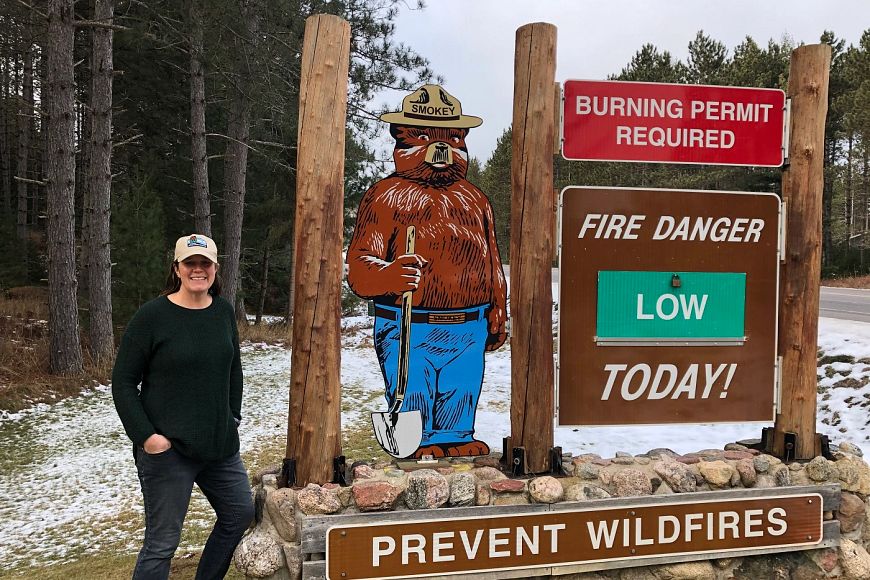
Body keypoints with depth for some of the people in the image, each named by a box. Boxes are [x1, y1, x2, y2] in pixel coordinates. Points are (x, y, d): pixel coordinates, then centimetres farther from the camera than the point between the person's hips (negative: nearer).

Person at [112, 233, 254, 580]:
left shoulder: (224, 311, 4)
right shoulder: (152, 315, -12)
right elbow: (123, 383, -9)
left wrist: (233, 416, 11)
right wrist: (145, 435, -15)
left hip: (220, 445, 6)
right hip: (167, 449, -6)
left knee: (239, 514, 18)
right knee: (162, 541, 2)